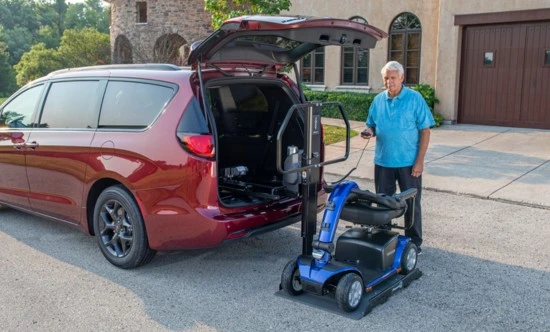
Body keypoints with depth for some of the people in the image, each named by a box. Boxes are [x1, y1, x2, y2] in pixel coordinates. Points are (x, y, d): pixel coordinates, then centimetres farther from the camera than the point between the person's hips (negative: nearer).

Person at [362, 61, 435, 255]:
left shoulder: (415, 99, -6)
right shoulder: (378, 100, 6)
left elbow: (425, 131, -6)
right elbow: (372, 125, 16)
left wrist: (419, 161, -12)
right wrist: (370, 132, -10)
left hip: (409, 162, -4)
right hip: (383, 161, 4)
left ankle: (414, 242, 20)